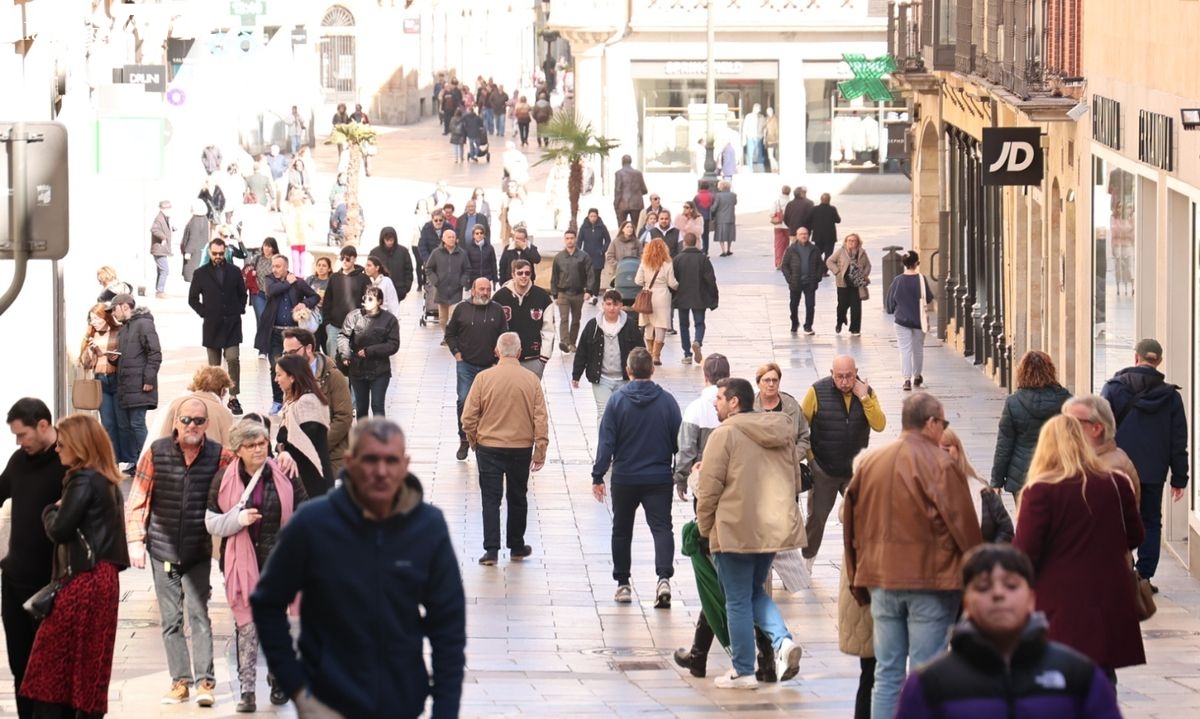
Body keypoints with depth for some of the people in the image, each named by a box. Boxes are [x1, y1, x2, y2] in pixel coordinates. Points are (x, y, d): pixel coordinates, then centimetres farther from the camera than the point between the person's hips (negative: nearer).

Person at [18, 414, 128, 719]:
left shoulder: (83, 481, -12)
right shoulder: (107, 481, 15)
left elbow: (59, 530, -15)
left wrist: (51, 511, 4)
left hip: (83, 580, -9)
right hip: (103, 578, 9)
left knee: (53, 660, -6)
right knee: (90, 664, 10)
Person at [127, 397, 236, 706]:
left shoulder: (219, 456, -4)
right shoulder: (157, 452, -3)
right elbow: (138, 499, 0)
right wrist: (135, 540, -3)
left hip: (198, 552, -1)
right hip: (162, 550, 1)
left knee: (198, 615, -8)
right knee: (170, 619, 5)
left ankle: (205, 681, -6)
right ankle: (180, 680, 12)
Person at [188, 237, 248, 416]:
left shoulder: (234, 272, 6)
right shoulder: (201, 273, 3)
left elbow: (242, 294, 16)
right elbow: (192, 299, 7)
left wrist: (239, 311, 3)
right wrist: (204, 313, -2)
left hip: (232, 323, 0)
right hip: (212, 325, 0)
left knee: (233, 359, -12)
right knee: (214, 365, 5)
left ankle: (233, 397, -7)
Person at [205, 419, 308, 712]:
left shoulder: (285, 476, -1)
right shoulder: (224, 481, -2)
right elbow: (211, 522, 1)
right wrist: (238, 519, -17)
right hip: (241, 563, -1)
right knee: (246, 624, -2)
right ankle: (247, 690, 2)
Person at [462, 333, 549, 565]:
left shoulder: (484, 378, -9)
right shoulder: (531, 380, -5)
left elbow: (468, 418, -7)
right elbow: (540, 419, -5)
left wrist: (474, 442, 9)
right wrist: (540, 451, 1)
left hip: (489, 448, -2)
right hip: (521, 448, 2)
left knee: (491, 500, 3)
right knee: (517, 498, 16)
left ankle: (491, 550, -5)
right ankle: (517, 548, 26)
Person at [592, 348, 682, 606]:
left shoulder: (617, 400, -8)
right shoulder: (667, 401, -3)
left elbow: (606, 441, -8)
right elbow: (679, 441, 2)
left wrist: (598, 476, -4)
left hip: (624, 478, 0)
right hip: (659, 478, 0)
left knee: (622, 531, 14)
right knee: (662, 528, -1)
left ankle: (623, 584, 18)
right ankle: (664, 577, -23)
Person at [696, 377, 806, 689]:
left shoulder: (724, 435, -12)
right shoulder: (783, 433, 9)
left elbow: (709, 488, -13)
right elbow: (795, 481, 16)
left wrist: (705, 527, 1)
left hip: (736, 531, -6)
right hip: (775, 529, 7)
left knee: (738, 601, 5)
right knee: (756, 591, 22)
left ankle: (743, 672, 11)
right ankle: (782, 640, -2)